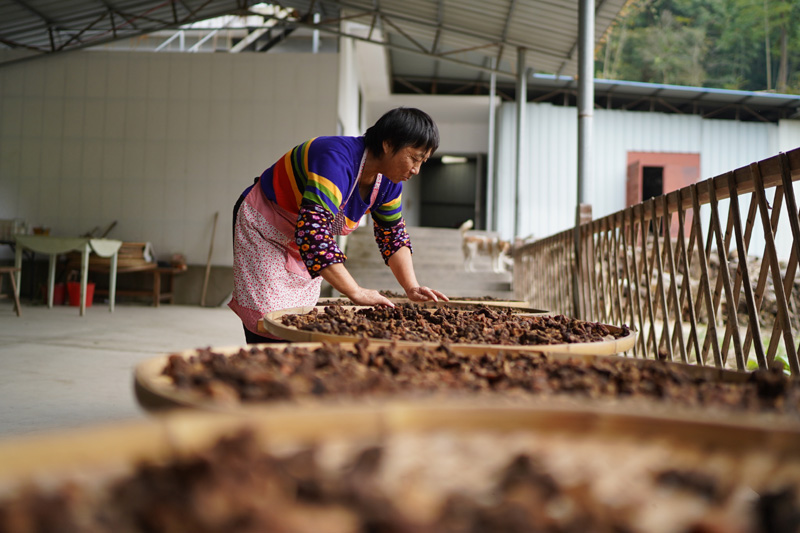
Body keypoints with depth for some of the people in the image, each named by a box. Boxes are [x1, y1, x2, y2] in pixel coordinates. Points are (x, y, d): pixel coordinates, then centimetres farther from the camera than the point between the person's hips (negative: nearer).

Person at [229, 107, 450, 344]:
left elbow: (393, 234, 4)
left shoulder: (388, 181, -6)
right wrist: (356, 293, -43)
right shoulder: (337, 160, -33)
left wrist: (412, 288, -11)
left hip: (307, 248, 8)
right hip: (264, 232, -8)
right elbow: (312, 232, -43)